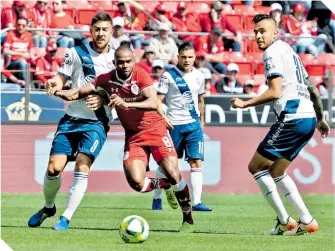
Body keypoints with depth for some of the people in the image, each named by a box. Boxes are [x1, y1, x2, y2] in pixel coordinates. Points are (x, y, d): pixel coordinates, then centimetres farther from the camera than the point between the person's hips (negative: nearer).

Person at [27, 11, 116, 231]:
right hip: (72, 119, 1)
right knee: (54, 168, -5)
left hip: (96, 123, -1)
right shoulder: (77, 53, 1)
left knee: (82, 167, -18)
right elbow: (61, 80, 1)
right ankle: (48, 207, 23)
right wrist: (54, 84, -22)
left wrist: (103, 99, -17)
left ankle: (66, 219, -12)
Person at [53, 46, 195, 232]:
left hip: (155, 128, -3)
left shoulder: (141, 75, -17)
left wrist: (126, 104, -45)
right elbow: (80, 92, -1)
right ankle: (165, 185, 20)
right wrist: (60, 93, -23)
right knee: (137, 183, -15)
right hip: (133, 135, 3)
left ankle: (188, 217, 8)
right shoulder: (107, 80, -5)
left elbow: (154, 103, -31)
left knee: (173, 174, -16)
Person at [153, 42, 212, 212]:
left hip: (194, 125, 3)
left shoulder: (199, 76, 8)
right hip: (174, 126, -3)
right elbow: (157, 100, -7)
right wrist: (163, 117, -20)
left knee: (196, 162, -7)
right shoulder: (169, 75, -7)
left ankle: (196, 202, -8)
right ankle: (157, 199, 19)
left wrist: (201, 120, 19)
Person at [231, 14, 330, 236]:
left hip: (293, 118, -10)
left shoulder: (273, 52, -6)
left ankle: (285, 222, -4)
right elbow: (313, 89, 27)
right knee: (275, 171, 19)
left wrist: (245, 104, -11)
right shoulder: (289, 51, 23)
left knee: (256, 166, -1)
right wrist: (321, 119, 35)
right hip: (308, 117, 10)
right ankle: (307, 221, 12)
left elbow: (275, 92, -17)